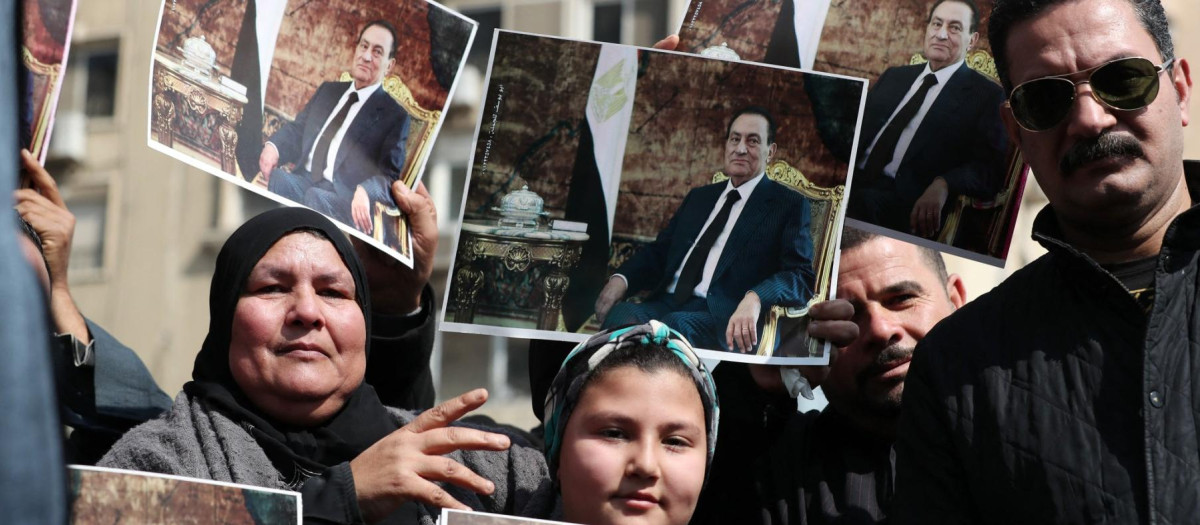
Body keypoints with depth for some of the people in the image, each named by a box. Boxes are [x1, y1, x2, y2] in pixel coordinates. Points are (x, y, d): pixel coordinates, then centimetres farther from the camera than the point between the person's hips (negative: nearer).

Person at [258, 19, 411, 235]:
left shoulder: (395, 117, 8)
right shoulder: (328, 90, 26)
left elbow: (390, 177, -2)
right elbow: (298, 129, 23)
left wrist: (365, 192, -26)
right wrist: (274, 146, -3)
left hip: (342, 197, -4)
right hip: (301, 180, 4)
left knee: (315, 198, -39)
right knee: (272, 177, -31)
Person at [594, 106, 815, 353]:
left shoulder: (789, 205, 9)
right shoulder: (700, 197, 27)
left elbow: (800, 277, -4)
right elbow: (659, 251, 26)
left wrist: (754, 298, -26)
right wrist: (621, 279, 2)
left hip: (726, 321, -4)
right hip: (667, 304, 5)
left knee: (675, 326, -38)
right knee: (622, 315, -30)